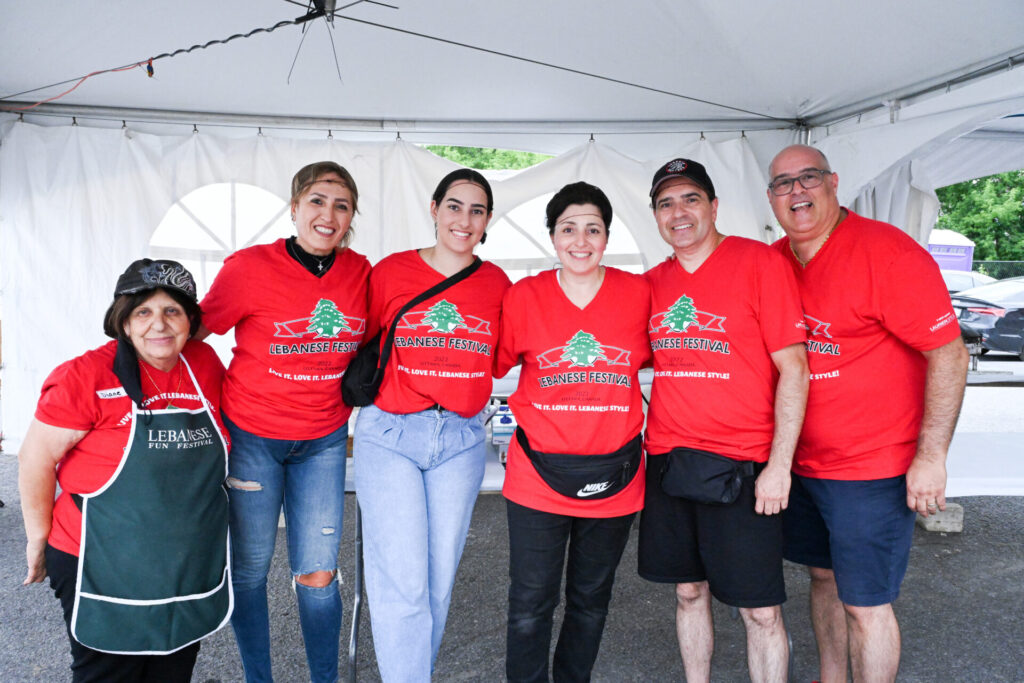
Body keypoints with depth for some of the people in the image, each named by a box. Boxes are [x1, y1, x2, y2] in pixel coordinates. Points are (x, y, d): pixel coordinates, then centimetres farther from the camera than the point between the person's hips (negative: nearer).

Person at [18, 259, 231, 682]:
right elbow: (36, 459, -9)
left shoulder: (205, 365, -2)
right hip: (104, 570, -4)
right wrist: (40, 538, -2)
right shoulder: (87, 376, -16)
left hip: (192, 567, 4)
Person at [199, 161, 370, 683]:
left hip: (323, 442, 3)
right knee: (250, 568, 11)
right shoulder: (249, 267, -15)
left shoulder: (359, 271, -3)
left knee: (318, 574, 7)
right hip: (251, 437, -2)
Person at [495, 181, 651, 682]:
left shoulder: (639, 293, -2)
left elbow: (650, 359, 12)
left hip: (613, 478, 2)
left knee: (591, 600, 19)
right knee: (530, 605, 5)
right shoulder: (523, 297, -4)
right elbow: (495, 364, 7)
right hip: (538, 477, -1)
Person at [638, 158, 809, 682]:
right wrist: (644, 447, 7)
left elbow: (793, 369, -9)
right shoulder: (652, 283, 9)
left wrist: (779, 465, -13)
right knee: (689, 592, 16)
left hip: (740, 468, -4)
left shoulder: (759, 262, -6)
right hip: (666, 462, 5)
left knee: (761, 611, 3)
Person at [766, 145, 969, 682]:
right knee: (824, 576, 20)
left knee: (864, 603, 3)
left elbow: (950, 355, -16)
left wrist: (931, 457, -17)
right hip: (801, 462, 6)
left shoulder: (886, 251, -15)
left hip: (871, 470, -6)